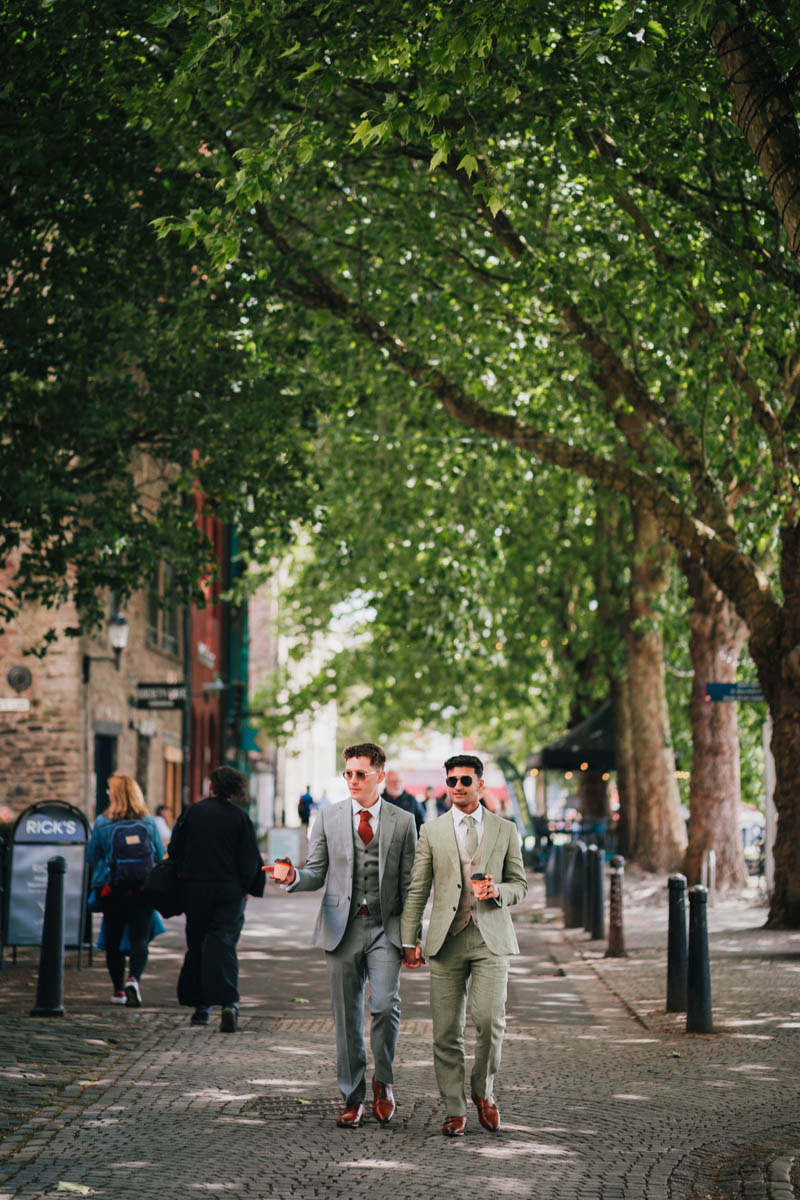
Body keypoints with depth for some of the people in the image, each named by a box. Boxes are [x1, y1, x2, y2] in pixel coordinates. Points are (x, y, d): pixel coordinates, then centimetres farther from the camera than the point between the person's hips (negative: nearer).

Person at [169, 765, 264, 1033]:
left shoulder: (192, 812, 1)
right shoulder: (240, 817, -2)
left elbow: (175, 850, 4)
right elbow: (250, 859, -3)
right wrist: (245, 888, 8)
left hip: (195, 889, 1)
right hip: (230, 891, -1)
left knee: (197, 945, 11)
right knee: (223, 944, -3)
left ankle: (201, 1006, 15)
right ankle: (228, 1002, -22)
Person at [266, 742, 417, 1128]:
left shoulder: (403, 822, 5)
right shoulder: (328, 817, 7)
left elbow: (410, 883, 5)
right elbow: (317, 874, 8)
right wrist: (293, 877, -15)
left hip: (385, 928, -1)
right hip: (342, 927, 1)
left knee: (385, 1005, -17)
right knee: (347, 1017, 5)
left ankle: (383, 1080, 7)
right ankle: (353, 1099, 16)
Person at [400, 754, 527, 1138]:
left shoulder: (505, 831, 9)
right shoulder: (432, 832, 8)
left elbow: (520, 884, 13)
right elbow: (417, 890, 8)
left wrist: (498, 891, -9)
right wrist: (409, 940, 3)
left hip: (491, 938, -1)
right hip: (446, 940, 1)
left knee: (489, 1019, -14)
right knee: (446, 1030, 1)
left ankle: (483, 1090, 11)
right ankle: (454, 1110, 12)